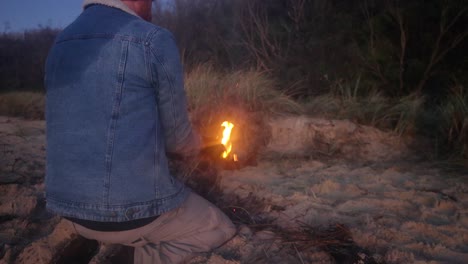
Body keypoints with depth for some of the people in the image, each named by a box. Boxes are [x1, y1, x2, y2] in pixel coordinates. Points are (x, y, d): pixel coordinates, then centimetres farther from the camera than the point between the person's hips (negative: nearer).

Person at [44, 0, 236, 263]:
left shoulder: (61, 46, 9)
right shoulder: (154, 40, -12)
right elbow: (178, 138, -6)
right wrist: (193, 141, 18)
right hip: (136, 208, -7)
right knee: (221, 230, 17)